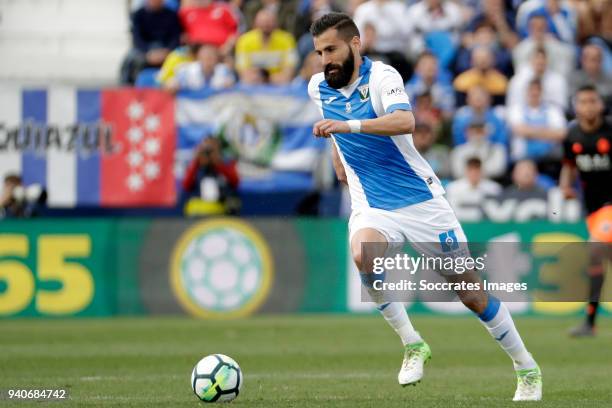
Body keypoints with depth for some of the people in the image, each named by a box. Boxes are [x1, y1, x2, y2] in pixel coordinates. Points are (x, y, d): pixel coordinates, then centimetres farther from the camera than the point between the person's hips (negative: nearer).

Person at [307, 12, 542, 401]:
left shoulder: (381, 76, -14)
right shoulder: (318, 87, 5)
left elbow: (405, 121, -35)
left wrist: (348, 125, -43)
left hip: (422, 200, -3)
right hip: (372, 207, 3)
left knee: (472, 294, 1)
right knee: (363, 255, -33)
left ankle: (527, 369, 21)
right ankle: (412, 345, -17)